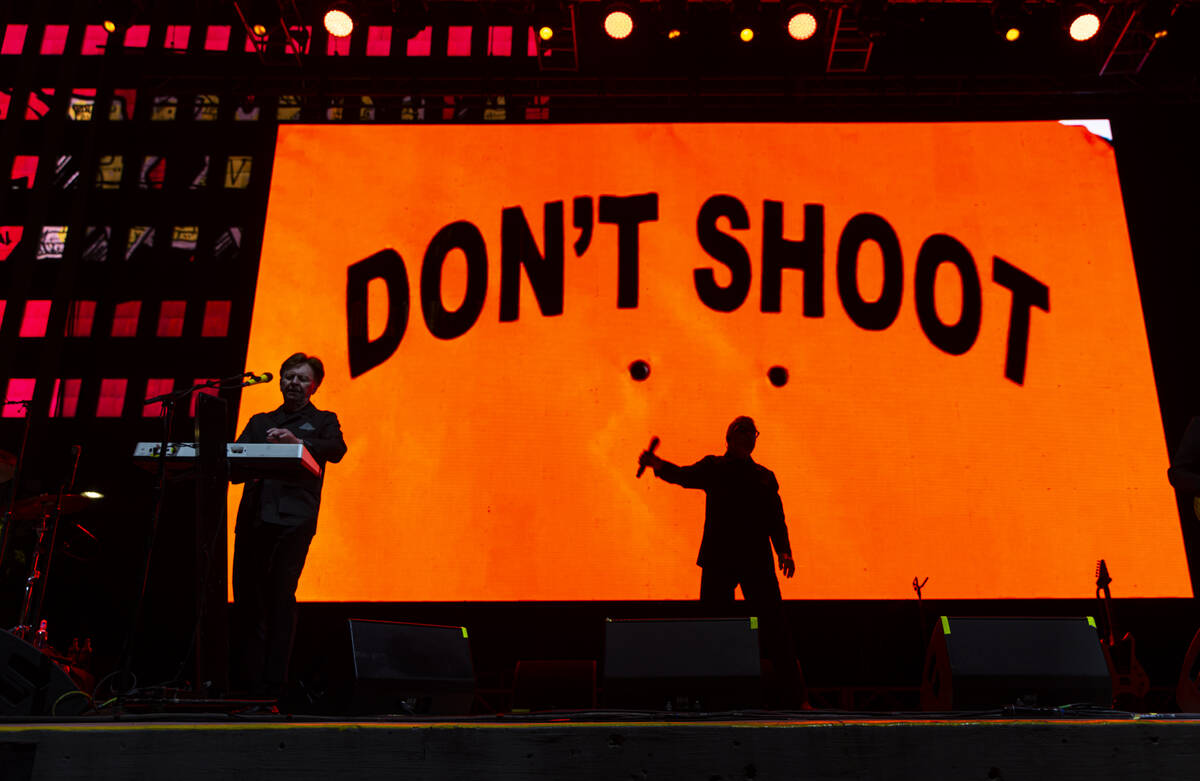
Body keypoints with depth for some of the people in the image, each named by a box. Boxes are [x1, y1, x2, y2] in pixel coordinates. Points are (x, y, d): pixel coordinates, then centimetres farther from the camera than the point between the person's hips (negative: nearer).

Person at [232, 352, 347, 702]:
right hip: (254, 515, 4)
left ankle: (272, 683, -10)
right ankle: (245, 680, 3)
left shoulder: (322, 421, 16)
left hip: (293, 518, -4)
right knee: (247, 596, -1)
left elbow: (336, 450, -4)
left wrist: (297, 441, -21)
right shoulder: (259, 422, 27)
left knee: (280, 597, -10)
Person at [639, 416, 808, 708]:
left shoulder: (765, 476, 17)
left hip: (757, 561, 2)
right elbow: (685, 476, -8)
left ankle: (795, 695, 2)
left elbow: (776, 519, 14)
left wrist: (784, 551, -2)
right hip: (718, 560, -1)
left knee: (774, 627, -2)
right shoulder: (713, 468, 9)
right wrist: (658, 464, -28)